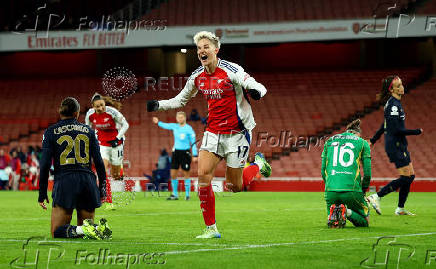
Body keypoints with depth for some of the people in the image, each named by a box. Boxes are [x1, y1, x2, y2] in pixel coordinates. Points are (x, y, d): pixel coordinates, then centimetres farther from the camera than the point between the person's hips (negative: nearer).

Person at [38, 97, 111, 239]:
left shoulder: (51, 132, 5)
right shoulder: (88, 130, 13)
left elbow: (45, 164, -2)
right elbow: (99, 162, 9)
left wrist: (42, 193, 2)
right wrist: (102, 188, 16)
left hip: (64, 181, -3)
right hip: (88, 180, 3)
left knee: (56, 231, 2)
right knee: (86, 223, 14)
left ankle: (81, 230, -28)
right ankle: (99, 228, -20)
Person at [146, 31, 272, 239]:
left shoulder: (231, 71, -13)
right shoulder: (197, 77, 5)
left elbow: (258, 88, -16)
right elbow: (180, 100, 19)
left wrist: (256, 91, -40)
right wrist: (158, 105, 5)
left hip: (237, 132, -5)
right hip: (213, 133, 5)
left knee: (234, 186, 0)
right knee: (203, 175, -13)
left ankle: (259, 164, 32)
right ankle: (210, 228, -4)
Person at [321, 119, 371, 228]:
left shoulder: (329, 141, 19)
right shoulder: (362, 142, 11)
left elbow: (323, 170, 16)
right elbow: (367, 173, 6)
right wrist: (363, 191, 20)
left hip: (330, 190, 3)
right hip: (351, 189, -3)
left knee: (331, 223, 23)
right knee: (364, 222, 17)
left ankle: (332, 214, -13)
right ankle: (348, 213, -15)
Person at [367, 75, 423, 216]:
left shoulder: (394, 103, 13)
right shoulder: (393, 105, -18)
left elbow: (385, 125, 22)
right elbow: (396, 129, -23)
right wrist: (416, 132, -14)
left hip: (399, 145, 10)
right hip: (395, 145, -10)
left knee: (410, 176, 10)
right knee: (406, 177, -10)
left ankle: (400, 209, 16)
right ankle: (376, 197, -9)